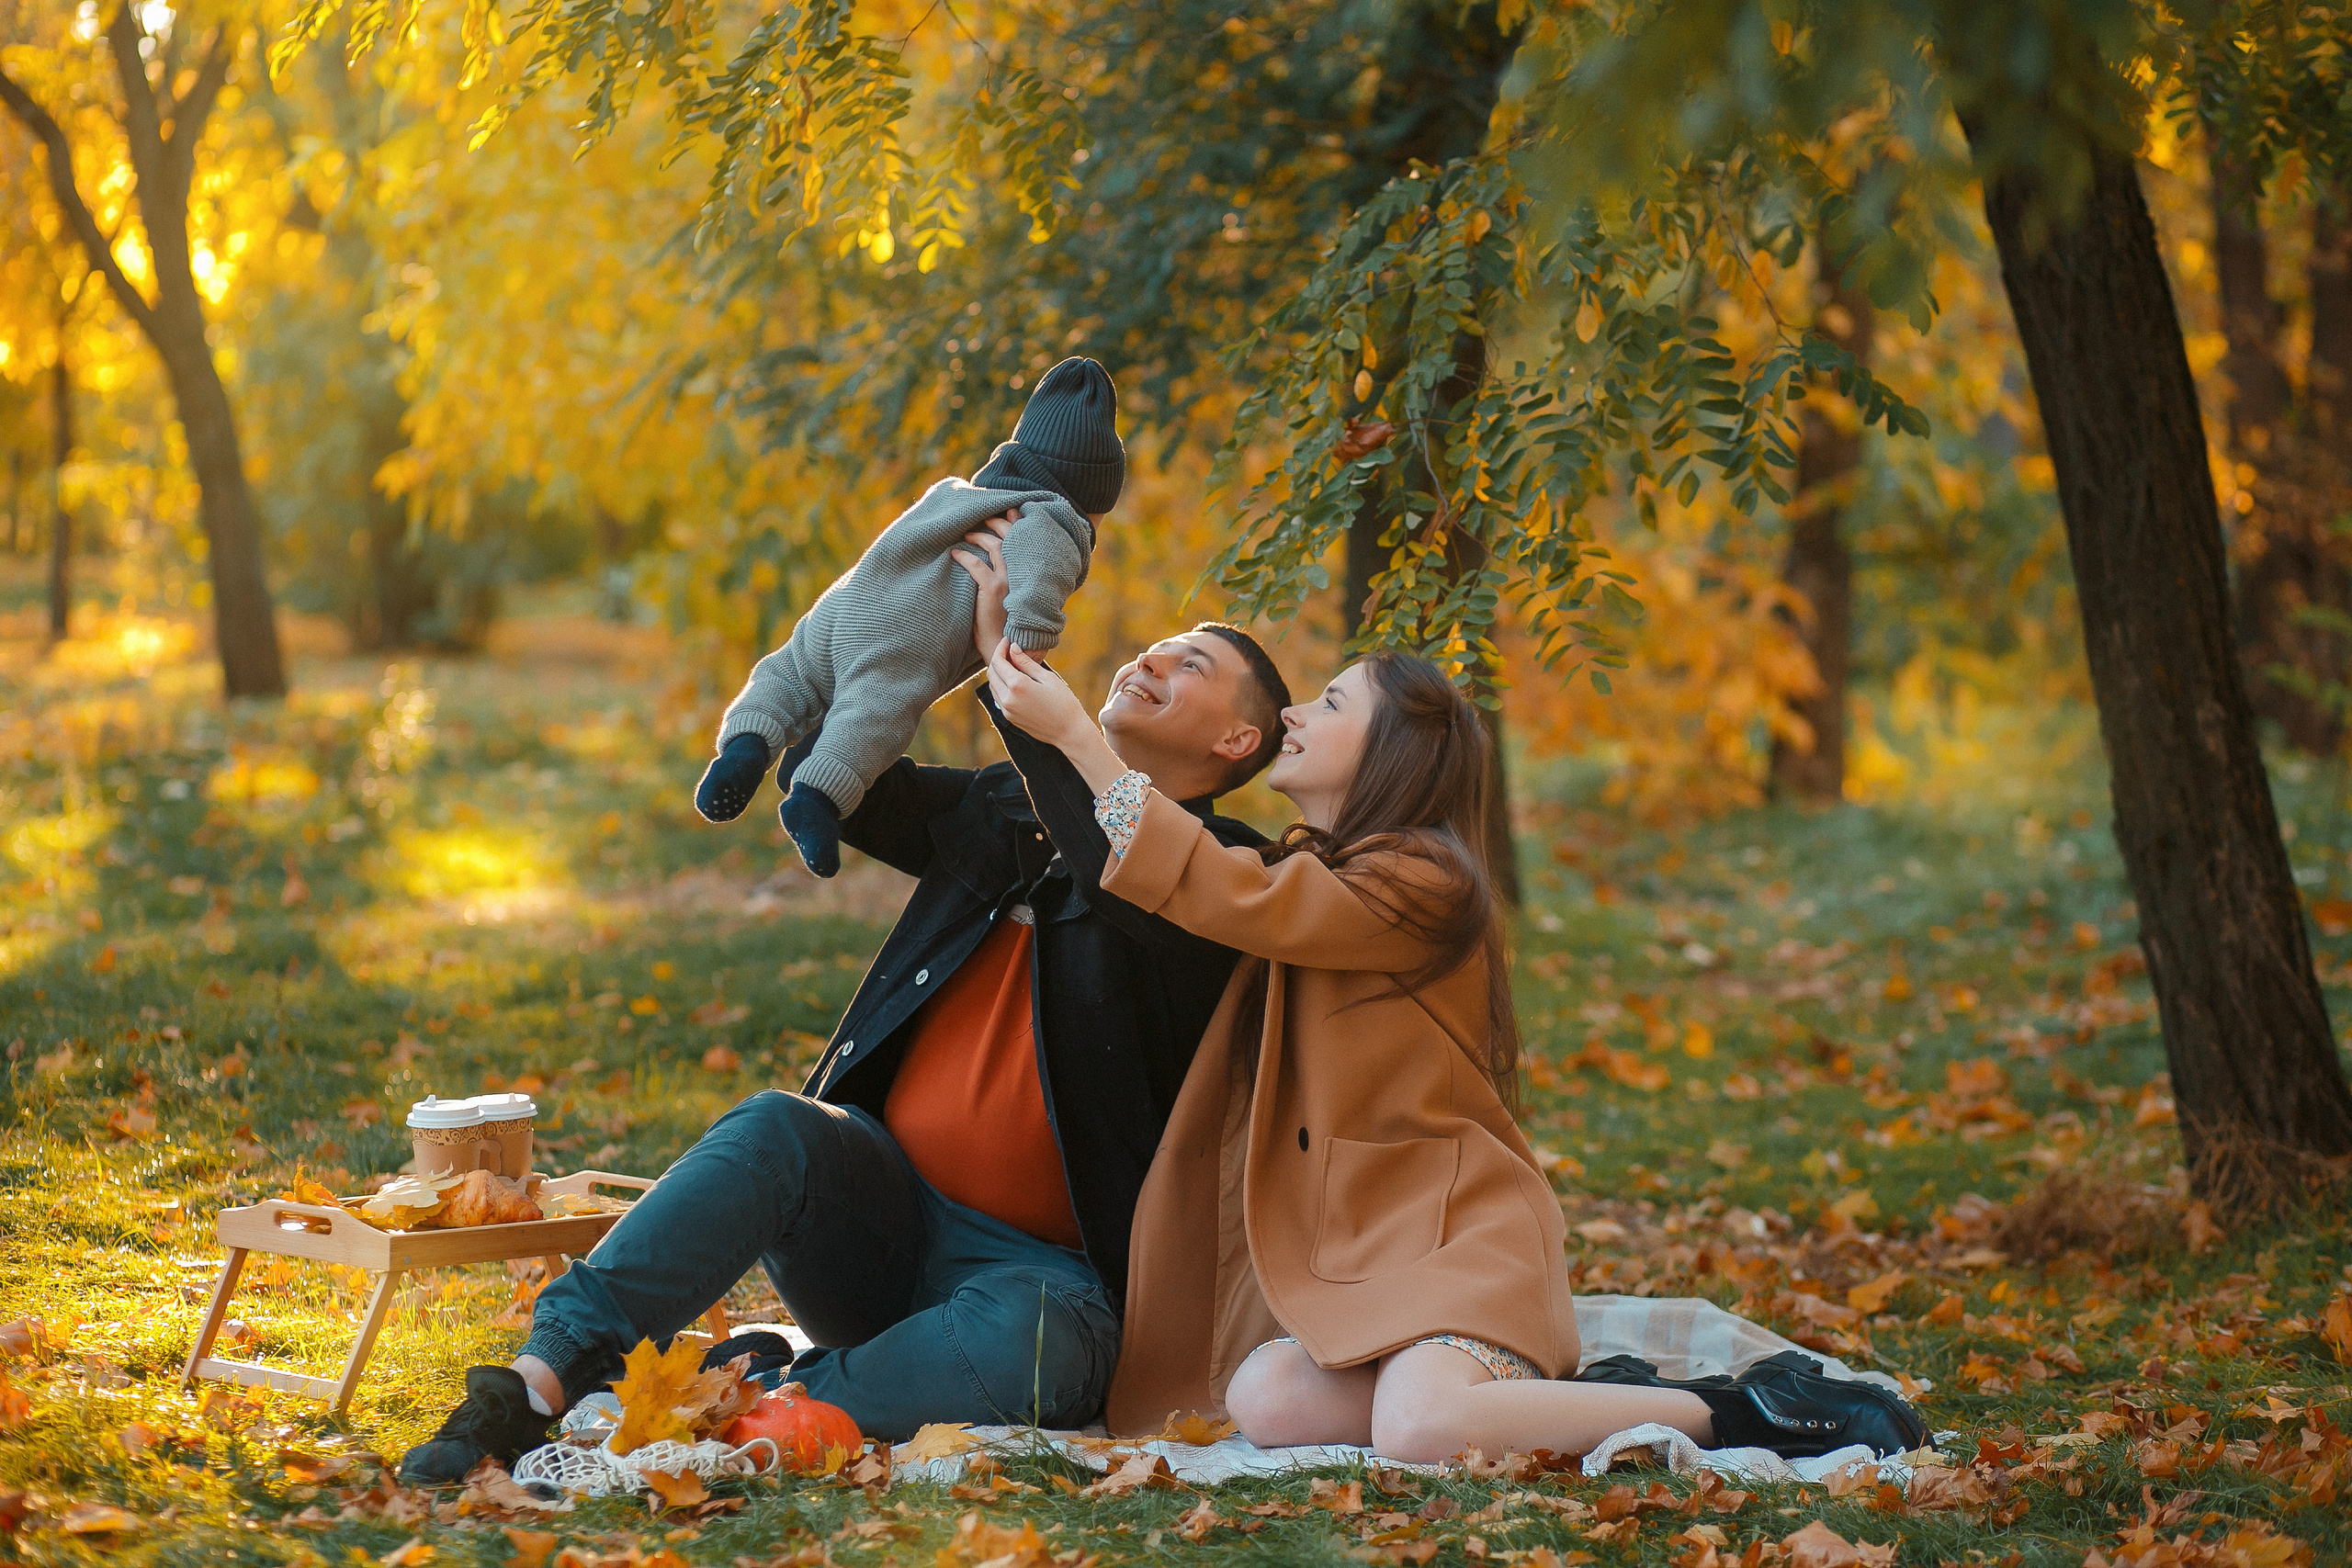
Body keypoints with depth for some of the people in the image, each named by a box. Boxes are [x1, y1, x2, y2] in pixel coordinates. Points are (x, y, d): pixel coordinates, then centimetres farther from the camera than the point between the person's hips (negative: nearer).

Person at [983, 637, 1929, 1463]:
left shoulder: (1419, 883, -12)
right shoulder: (1308, 872, 18)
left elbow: (1224, 894, -22)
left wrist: (1072, 733, -20)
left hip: (1453, 1232, -8)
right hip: (1346, 1247, 8)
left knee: (1417, 1427, -35)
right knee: (1263, 1401, -25)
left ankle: (1747, 1411, -15)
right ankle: (1575, 1395, -7)